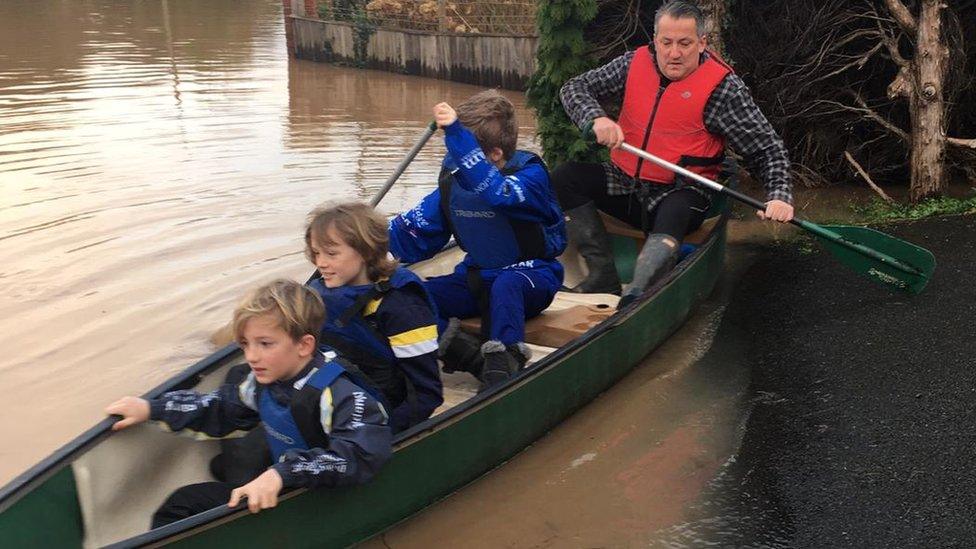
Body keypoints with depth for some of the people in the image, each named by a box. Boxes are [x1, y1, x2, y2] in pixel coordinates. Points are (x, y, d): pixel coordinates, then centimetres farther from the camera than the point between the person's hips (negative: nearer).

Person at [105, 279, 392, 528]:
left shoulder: (337, 394, -28)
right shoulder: (264, 381, -1)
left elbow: (363, 453, -44)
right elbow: (222, 409, 17)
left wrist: (282, 473, -49)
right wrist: (150, 408, 15)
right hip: (278, 491, 9)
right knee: (182, 503, 9)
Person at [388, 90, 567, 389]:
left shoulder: (530, 174, -18)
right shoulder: (452, 179, 0)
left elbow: (496, 193, -43)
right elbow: (415, 236, 5)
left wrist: (456, 135, -48)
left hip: (532, 277, -6)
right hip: (478, 278, 6)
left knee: (505, 285, -41)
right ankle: (475, 357, -36)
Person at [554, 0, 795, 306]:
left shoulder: (723, 88, -10)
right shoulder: (636, 63, 1)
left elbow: (769, 150, -7)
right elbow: (574, 88, 2)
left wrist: (779, 196, -26)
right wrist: (596, 118, -21)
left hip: (680, 192, -5)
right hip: (625, 183, 5)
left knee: (673, 216, -38)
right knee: (563, 180, -15)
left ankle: (635, 298, -53)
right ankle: (604, 277, -16)